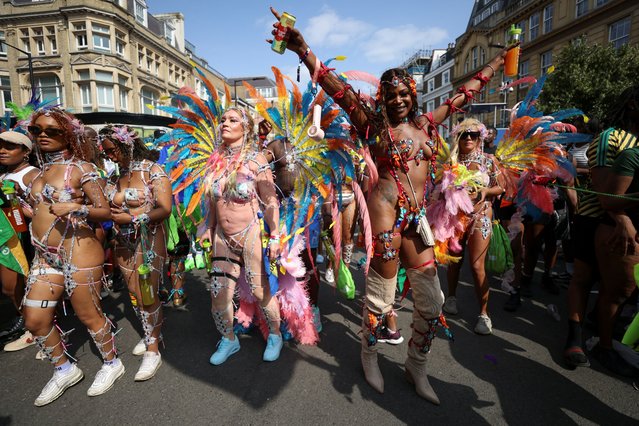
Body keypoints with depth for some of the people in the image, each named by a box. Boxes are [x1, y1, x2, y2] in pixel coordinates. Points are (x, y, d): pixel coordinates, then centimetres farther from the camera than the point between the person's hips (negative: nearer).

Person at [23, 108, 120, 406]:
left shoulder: (80, 168, -6)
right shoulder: (40, 172, 15)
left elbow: (105, 212, -11)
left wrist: (76, 207, -25)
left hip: (78, 253, -7)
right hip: (45, 256, 8)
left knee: (89, 316, 3)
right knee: (35, 320, 10)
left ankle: (112, 364, 26)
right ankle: (64, 370, 32)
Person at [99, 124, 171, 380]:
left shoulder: (153, 171, -8)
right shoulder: (117, 174, 10)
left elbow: (165, 209, -15)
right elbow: (112, 206, 21)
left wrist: (131, 218, -18)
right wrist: (111, 212, 0)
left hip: (149, 241, -6)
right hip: (124, 243, 6)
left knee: (148, 296, -4)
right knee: (135, 294, 11)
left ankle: (153, 351, 9)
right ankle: (152, 335, 30)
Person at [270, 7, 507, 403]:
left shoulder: (426, 124, 15)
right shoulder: (374, 125, 1)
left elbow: (465, 92, 27)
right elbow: (339, 89, -9)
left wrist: (498, 62, 36)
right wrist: (303, 50, -18)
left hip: (418, 217, 6)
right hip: (388, 212, -5)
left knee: (432, 301, 10)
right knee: (380, 296, 4)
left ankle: (417, 366, 32)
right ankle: (369, 356, 32)